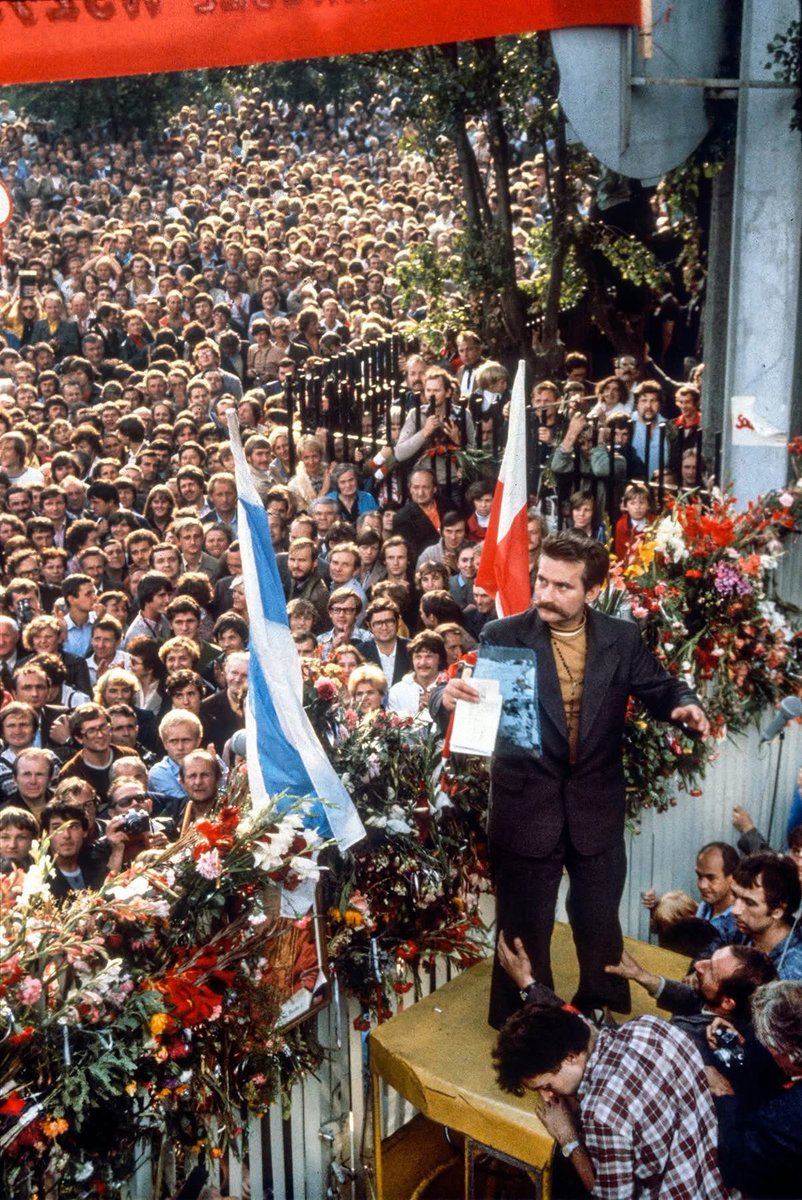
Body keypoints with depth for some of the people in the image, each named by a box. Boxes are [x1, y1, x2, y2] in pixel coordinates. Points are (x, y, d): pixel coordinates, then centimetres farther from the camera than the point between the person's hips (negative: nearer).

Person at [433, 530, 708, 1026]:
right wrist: (449, 697, -39)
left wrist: (685, 705, -19)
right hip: (526, 812, -2)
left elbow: (660, 689, 3)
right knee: (525, 934, 14)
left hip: (598, 812, 2)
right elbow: (469, 696, -15)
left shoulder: (623, 638, -5)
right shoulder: (502, 636, -12)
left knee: (601, 929, 21)